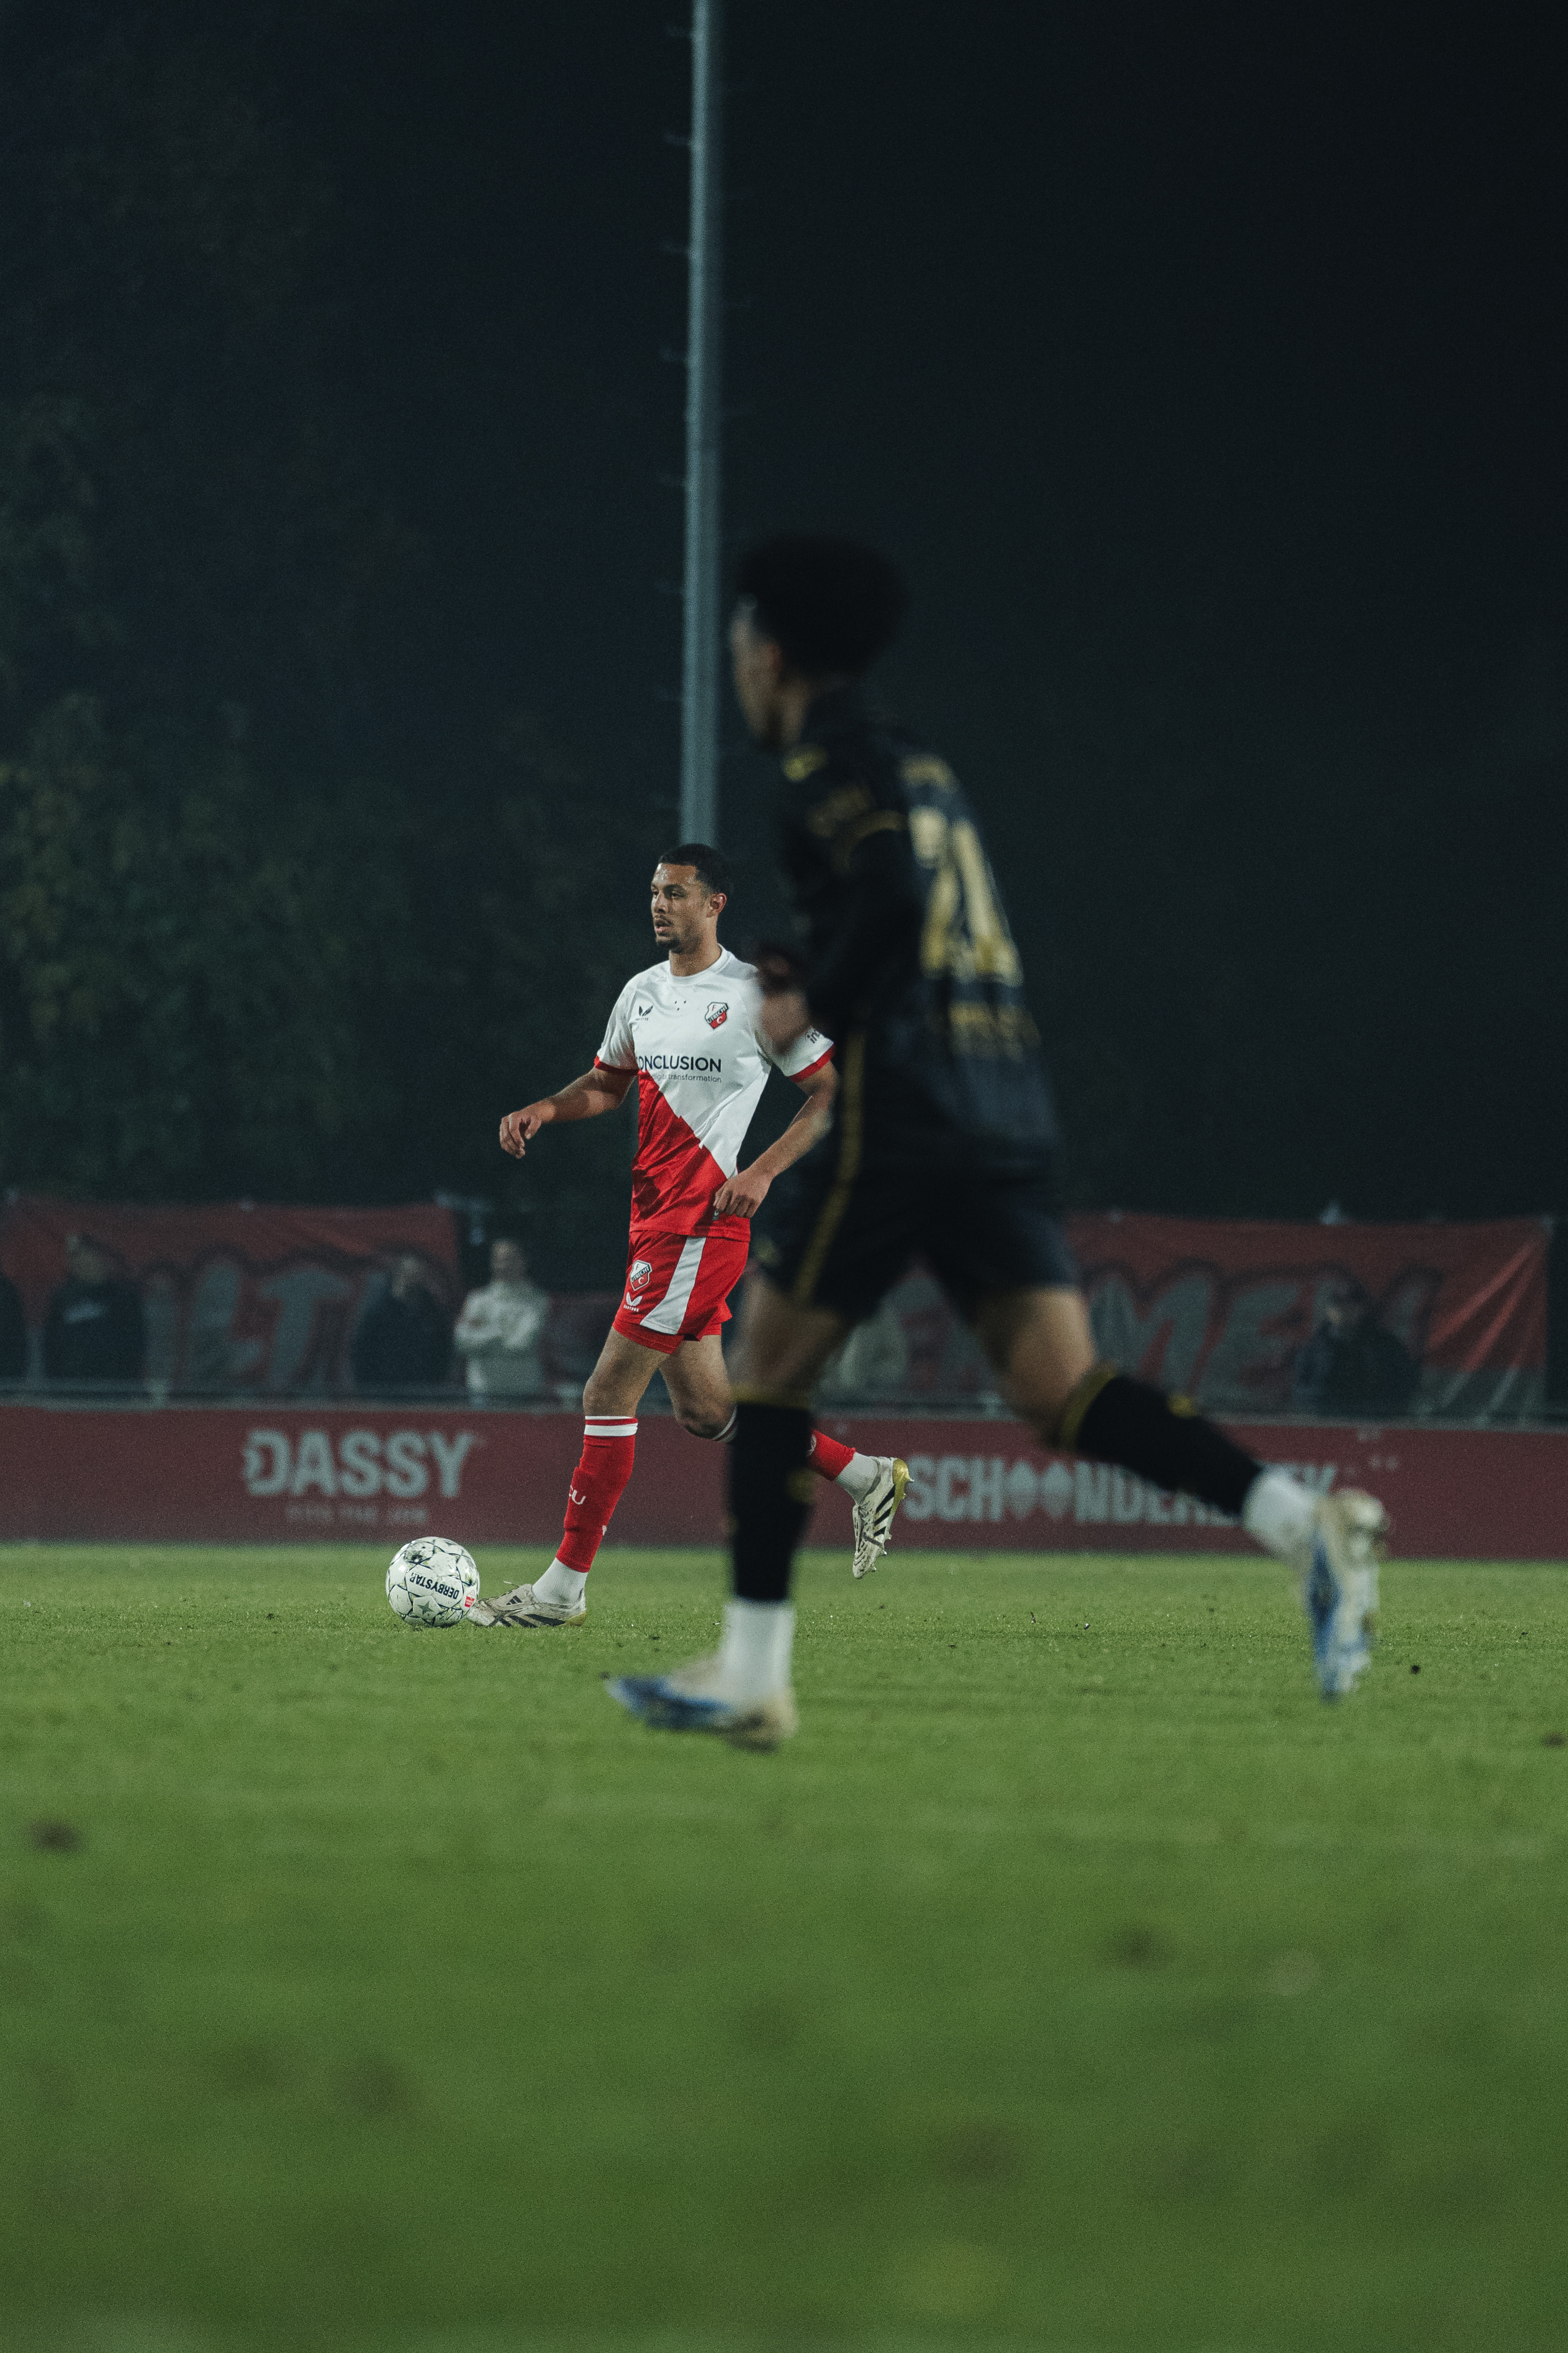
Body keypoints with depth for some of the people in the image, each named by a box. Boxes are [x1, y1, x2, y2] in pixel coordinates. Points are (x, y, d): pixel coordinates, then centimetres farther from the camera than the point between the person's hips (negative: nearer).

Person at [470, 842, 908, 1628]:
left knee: (607, 1394, -10)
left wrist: (762, 1172, -15)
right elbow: (608, 1084, 27)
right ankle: (865, 1478, 28)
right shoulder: (642, 993, 13)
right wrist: (543, 1109, 7)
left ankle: (564, 1588, -7)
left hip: (702, 1222, -8)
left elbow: (832, 1091, -4)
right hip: (652, 1218, 8)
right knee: (704, 1411, 12)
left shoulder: (754, 995, -8)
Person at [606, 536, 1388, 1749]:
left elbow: (896, 889, -20)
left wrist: (814, 1008, -8)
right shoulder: (917, 764, 23)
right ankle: (1304, 1521, -19)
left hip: (899, 1112, -8)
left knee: (767, 1367, 4)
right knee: (1062, 1388, 0)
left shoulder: (832, 755, -4)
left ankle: (751, 1673, 3)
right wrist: (813, 986, 22)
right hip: (1010, 1109, 8)